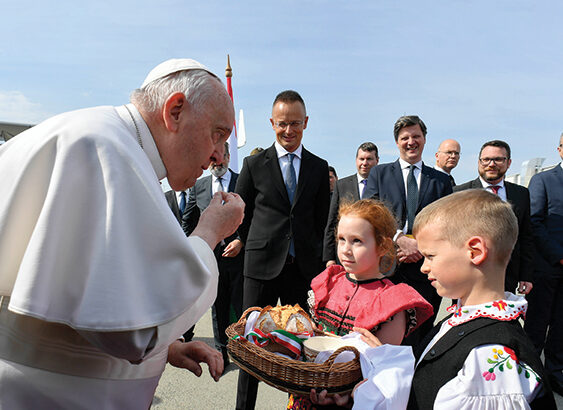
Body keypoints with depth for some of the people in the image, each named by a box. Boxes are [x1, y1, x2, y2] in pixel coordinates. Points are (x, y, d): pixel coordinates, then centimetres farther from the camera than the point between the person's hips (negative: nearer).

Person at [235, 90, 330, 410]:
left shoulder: (319, 167, 8)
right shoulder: (254, 164, 3)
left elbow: (321, 218, 13)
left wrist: (309, 253, 13)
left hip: (303, 266, 2)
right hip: (262, 265, -1)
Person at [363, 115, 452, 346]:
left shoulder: (441, 180, 15)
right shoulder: (379, 173, 11)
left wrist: (424, 247, -9)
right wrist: (400, 238, -13)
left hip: (425, 269, 2)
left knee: (421, 336, 6)